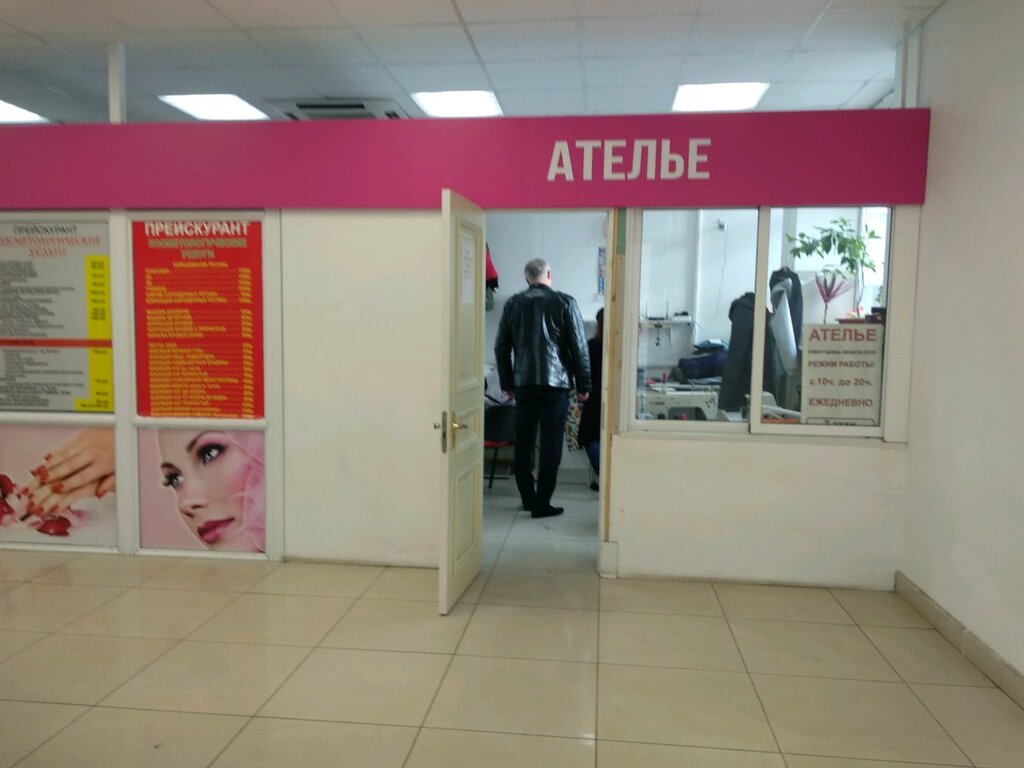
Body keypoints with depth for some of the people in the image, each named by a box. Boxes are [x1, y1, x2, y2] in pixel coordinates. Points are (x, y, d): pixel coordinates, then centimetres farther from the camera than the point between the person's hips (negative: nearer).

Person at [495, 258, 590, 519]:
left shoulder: (513, 304, 6)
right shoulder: (564, 302, -2)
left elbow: (501, 347, 8)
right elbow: (579, 347, -4)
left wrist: (507, 382, 17)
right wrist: (583, 385, 3)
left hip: (523, 383, 3)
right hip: (555, 383, -3)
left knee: (523, 443, 13)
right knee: (550, 445, 2)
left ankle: (528, 498, 21)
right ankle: (541, 504, 2)